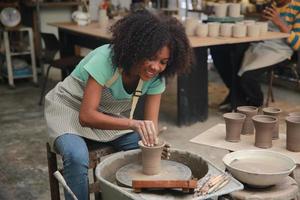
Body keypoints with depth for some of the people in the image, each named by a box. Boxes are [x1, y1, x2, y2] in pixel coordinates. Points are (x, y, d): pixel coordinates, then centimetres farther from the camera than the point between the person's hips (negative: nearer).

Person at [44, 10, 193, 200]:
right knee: (78, 157, -32)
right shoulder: (106, 58, -33)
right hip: (71, 109, -5)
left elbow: (151, 122, -14)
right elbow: (86, 116, -36)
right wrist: (132, 123, -48)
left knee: (147, 150, -14)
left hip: (110, 114, 5)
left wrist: (153, 140, -37)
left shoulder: (156, 76, -16)